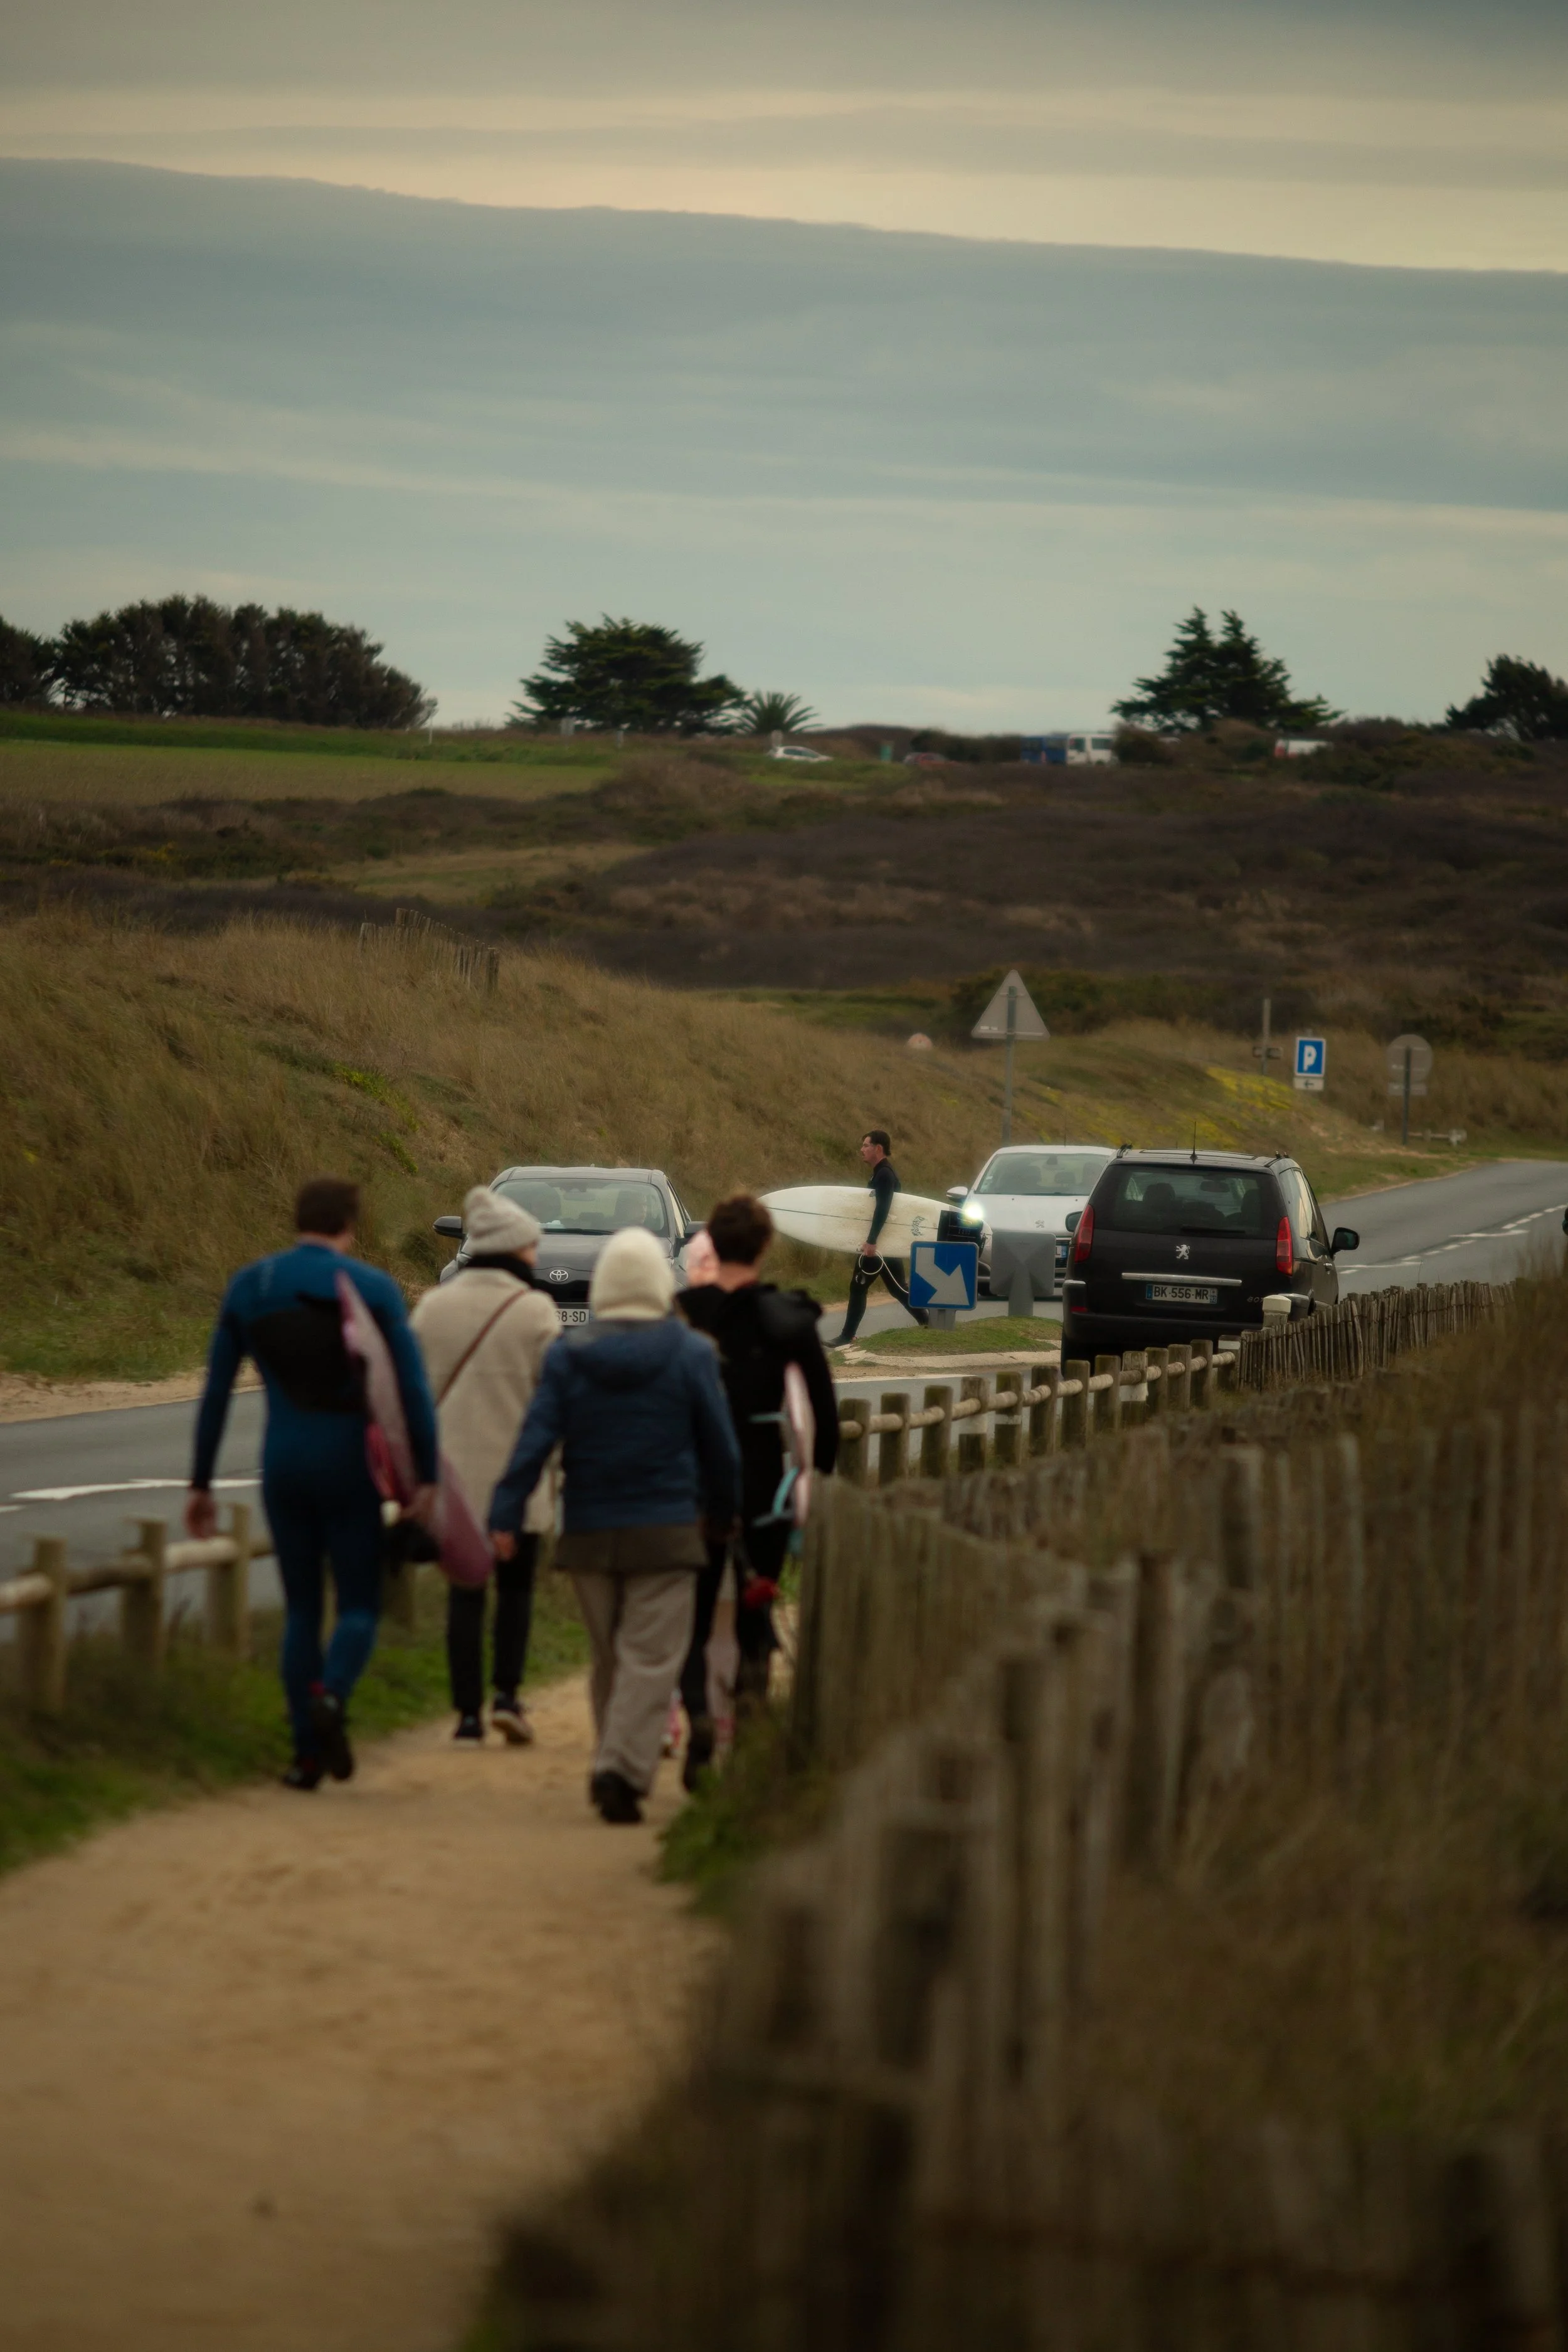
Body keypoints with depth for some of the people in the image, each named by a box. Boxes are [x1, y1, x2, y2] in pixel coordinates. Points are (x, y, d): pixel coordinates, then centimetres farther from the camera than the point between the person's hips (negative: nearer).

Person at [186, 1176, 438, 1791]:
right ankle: (332, 1695, -24)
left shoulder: (247, 1287, 4)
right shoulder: (374, 1289, -5)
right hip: (351, 1468, -3)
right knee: (359, 1608, 7)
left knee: (301, 1609, 14)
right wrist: (427, 1479, -8)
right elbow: (413, 1389, -11)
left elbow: (215, 1394, 6)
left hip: (283, 1467, 3)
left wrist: (200, 1484, 12)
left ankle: (308, 1753, 8)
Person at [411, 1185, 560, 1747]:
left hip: (452, 1474, 2)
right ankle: (506, 1692, -2)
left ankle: (468, 1712, 3)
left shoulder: (432, 1307, 2)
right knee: (516, 1585, 13)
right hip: (516, 1478, -2)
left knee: (464, 1592, 7)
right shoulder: (535, 1311, -9)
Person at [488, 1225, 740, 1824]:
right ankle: (623, 1768, -19)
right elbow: (719, 1445, 3)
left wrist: (505, 1516, -7)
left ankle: (615, 1765, 22)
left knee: (607, 1658, 16)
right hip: (665, 1529, -3)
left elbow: (535, 1439, -7)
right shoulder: (690, 1355, -4)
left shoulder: (567, 1355, -1)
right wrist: (723, 1513, 18)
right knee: (651, 1657, -4)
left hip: (588, 1533, 3)